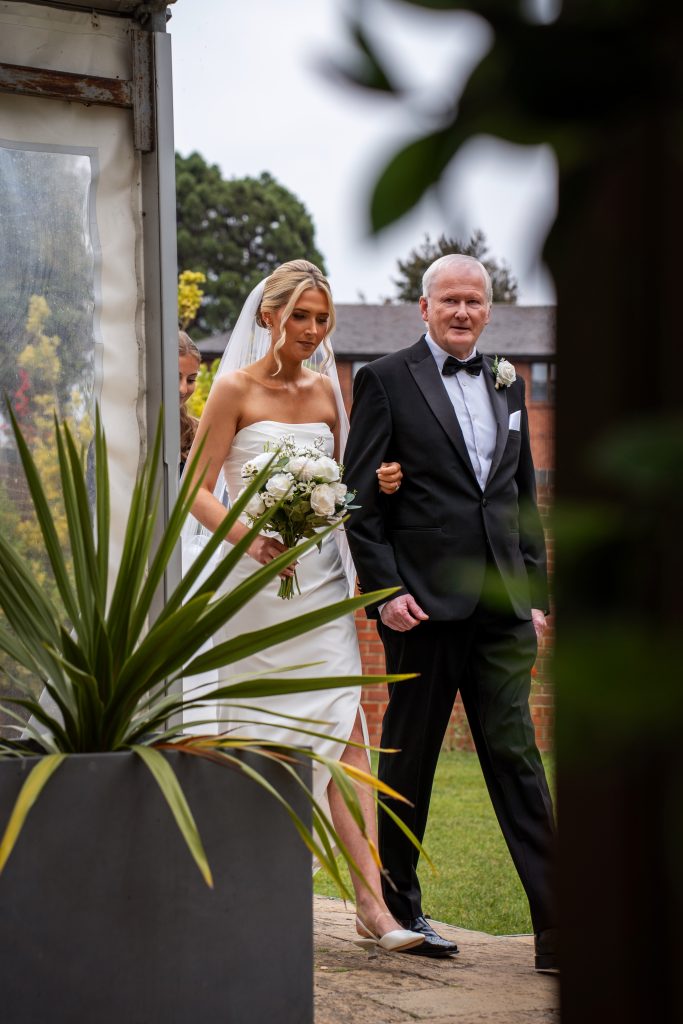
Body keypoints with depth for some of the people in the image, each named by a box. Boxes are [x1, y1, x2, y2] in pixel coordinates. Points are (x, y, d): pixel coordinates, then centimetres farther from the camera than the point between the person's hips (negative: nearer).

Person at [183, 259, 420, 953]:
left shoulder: (325, 392, 12)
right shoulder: (235, 389, -2)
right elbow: (197, 491, -6)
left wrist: (377, 484, -1)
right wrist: (248, 537, -23)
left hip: (320, 579, 4)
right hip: (254, 582, -4)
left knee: (344, 728, -7)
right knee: (252, 738, 3)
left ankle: (371, 902, -11)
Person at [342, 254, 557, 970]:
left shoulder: (506, 382, 16)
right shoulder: (385, 380, 0)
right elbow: (360, 498, -4)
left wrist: (536, 593, 12)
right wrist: (386, 589, -12)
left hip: (502, 607, 4)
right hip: (423, 604, -4)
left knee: (516, 758, 0)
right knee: (408, 758, 7)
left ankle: (555, 926, -3)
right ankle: (398, 907, 22)